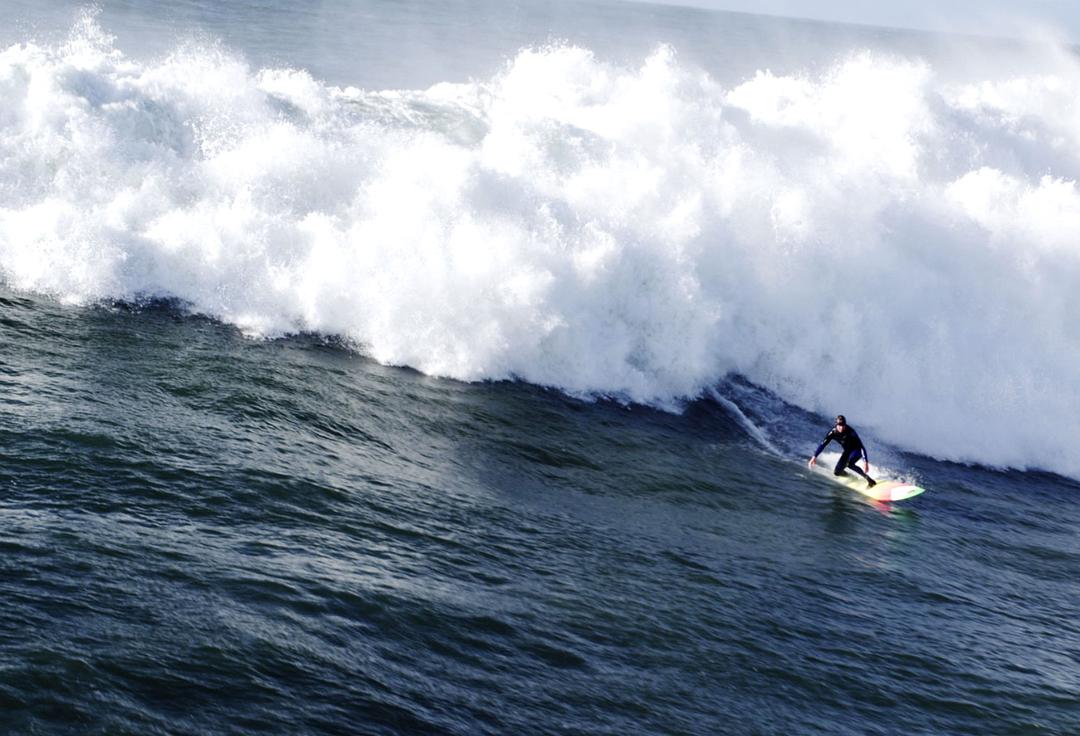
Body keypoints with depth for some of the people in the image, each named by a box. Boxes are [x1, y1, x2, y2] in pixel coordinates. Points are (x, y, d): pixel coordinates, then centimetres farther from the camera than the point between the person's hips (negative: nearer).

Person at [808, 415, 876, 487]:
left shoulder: (850, 432, -31)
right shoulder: (833, 432, -19)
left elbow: (861, 446, -34)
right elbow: (823, 444, -12)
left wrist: (865, 461, -44)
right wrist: (814, 456, -20)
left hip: (856, 449, -5)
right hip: (846, 451, 5)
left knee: (849, 463, -34)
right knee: (837, 472, -5)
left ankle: (869, 480, -25)